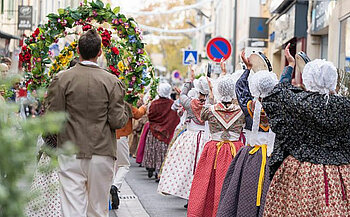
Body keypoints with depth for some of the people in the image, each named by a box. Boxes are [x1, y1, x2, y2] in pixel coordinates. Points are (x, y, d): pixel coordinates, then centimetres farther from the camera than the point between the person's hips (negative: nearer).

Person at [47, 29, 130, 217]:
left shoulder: (62, 79, -4)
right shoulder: (111, 81, -3)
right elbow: (117, 121, -5)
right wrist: (127, 109, 15)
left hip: (71, 154, -1)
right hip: (102, 154, 1)